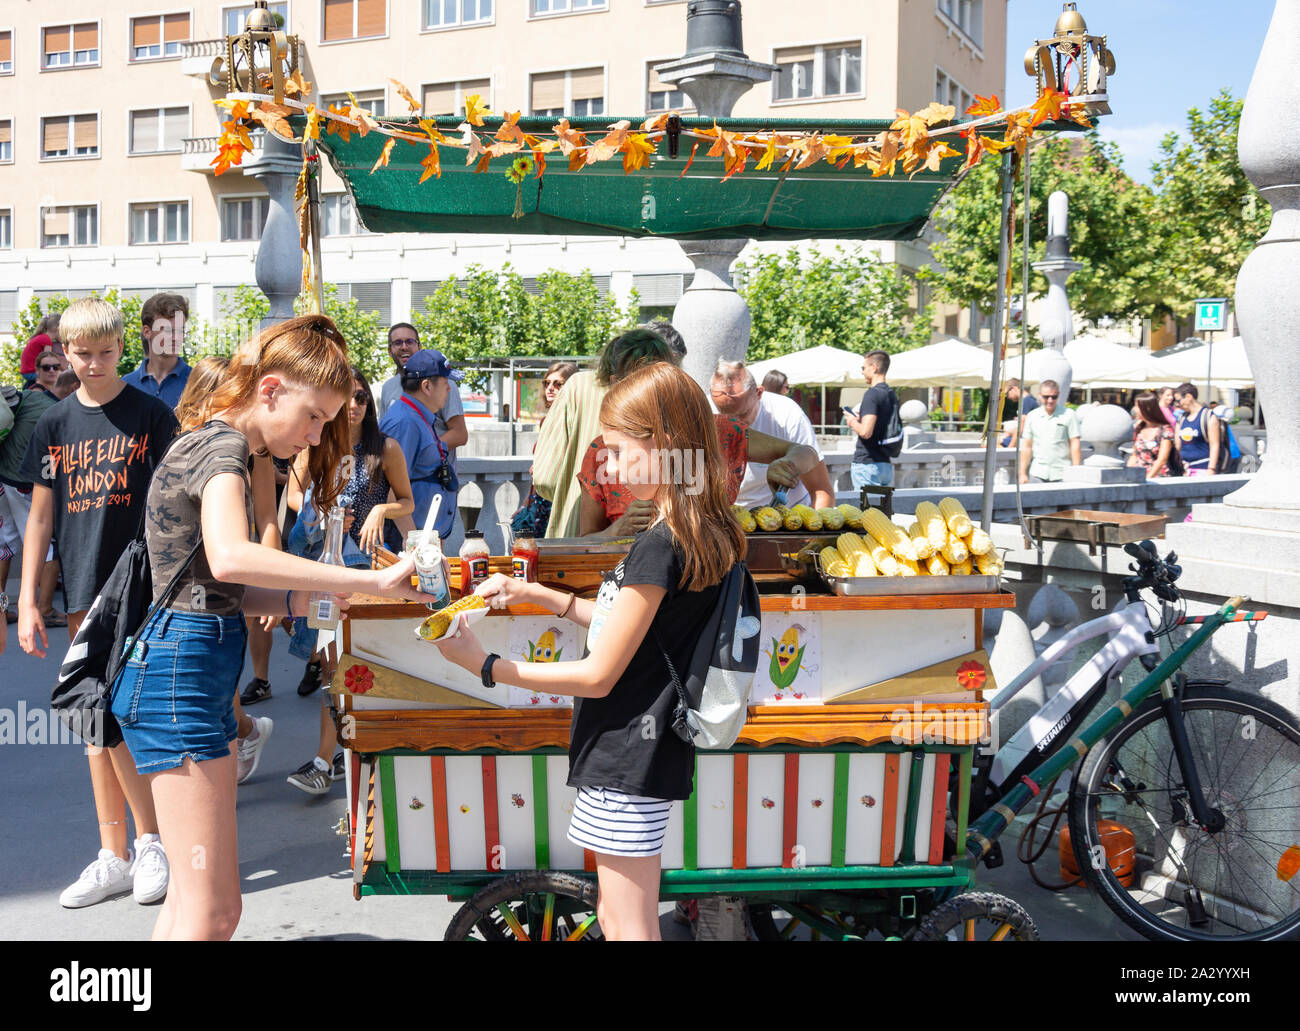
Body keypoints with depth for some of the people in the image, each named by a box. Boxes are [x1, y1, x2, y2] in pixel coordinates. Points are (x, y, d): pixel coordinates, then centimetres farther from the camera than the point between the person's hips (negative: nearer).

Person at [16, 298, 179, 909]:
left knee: (112, 719, -9)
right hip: (83, 589, 5)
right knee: (99, 724, 8)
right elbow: (40, 517, 11)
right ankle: (114, 856, 17)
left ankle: (150, 842, 7)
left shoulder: (151, 415, -1)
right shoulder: (54, 424, 10)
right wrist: (27, 601, 6)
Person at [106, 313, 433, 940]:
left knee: (192, 897, 16)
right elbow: (230, 557, -35)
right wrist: (373, 581, -33)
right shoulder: (223, 447, -13)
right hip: (180, 673, -10)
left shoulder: (215, 447, 19)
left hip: (198, 672, 10)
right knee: (213, 911, -7)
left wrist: (303, 600, 1)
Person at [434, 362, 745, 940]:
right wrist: (536, 595, 14)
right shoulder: (703, 534, 7)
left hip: (629, 758, -10)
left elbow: (597, 675, -18)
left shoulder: (660, 547, -22)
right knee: (614, 914, 20)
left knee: (629, 928, 2)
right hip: (637, 755, 10)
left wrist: (485, 666, -12)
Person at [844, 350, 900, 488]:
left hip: (867, 463, -9)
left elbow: (866, 432, -24)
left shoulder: (872, 394, -14)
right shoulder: (892, 394, 13)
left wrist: (852, 422, -5)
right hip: (887, 465, 9)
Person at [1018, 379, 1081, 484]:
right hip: (1037, 475, 3)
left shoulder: (1069, 415, 1)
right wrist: (1023, 473, 7)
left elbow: (1075, 445, -1)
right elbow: (1027, 446, 12)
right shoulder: (1032, 416, 10)